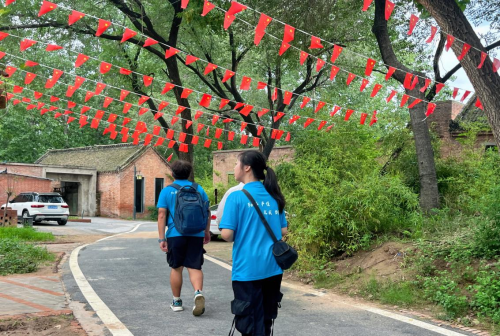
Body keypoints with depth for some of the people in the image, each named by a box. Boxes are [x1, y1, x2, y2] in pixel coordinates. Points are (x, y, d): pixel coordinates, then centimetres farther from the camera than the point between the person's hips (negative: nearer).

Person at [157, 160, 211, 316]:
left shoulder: (167, 191, 1)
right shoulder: (198, 189, 8)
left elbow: (162, 215, -6)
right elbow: (207, 212, 11)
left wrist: (161, 238, -5)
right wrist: (207, 232, 22)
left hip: (176, 234, -1)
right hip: (196, 234, 1)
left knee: (176, 268, 13)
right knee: (194, 267, 2)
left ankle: (177, 301, 22)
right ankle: (198, 293, -23)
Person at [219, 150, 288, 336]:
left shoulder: (237, 197, -11)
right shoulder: (274, 197, 5)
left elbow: (227, 234, -15)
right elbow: (283, 231, 10)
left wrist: (239, 236, 6)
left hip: (248, 270, -5)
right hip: (273, 268, 6)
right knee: (266, 320, 19)